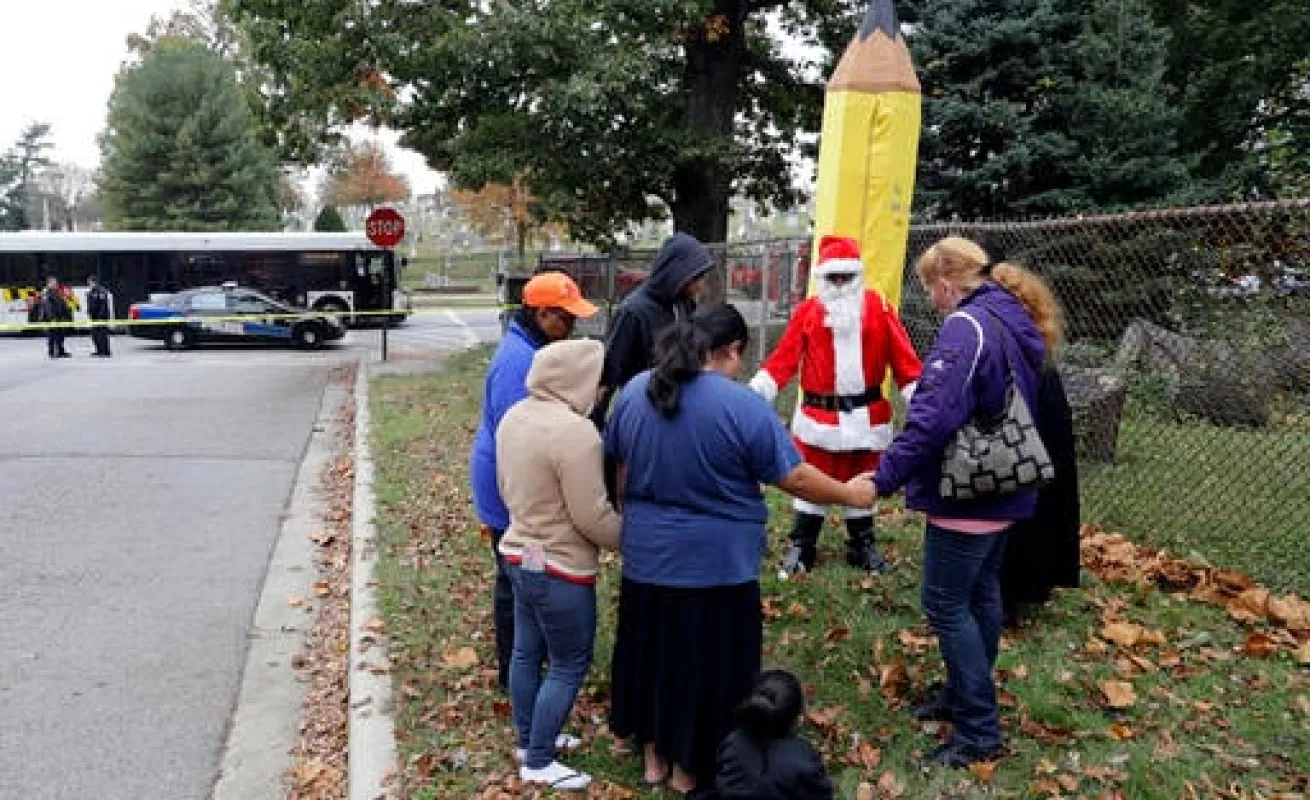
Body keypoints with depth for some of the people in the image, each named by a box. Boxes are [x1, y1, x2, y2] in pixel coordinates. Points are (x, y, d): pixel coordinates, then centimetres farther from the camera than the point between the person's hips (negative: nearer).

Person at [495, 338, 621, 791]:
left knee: (527, 654, 21)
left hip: (519, 554, 9)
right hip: (559, 568, -9)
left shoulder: (516, 415, 1)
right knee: (569, 667, 7)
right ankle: (538, 763, 19)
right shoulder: (575, 431, -27)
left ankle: (529, 740, 38)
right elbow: (593, 517, -23)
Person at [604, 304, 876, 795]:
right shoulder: (744, 406, -18)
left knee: (652, 652, 21)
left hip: (646, 558, 5)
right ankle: (690, 770, 30)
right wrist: (849, 493, 6)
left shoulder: (634, 391, -1)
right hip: (717, 566, -5)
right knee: (709, 666, 14)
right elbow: (794, 478, -11)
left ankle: (654, 756, 37)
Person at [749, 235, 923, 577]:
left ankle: (862, 545, 33)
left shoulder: (879, 307, -1)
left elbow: (904, 360, -2)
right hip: (818, 415, -1)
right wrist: (752, 395, -16)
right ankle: (801, 547, 23)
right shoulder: (808, 311, -3)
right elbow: (783, 360, -7)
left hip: (866, 416, 1)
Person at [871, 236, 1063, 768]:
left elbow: (933, 416, -29)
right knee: (981, 593, 19)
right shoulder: (1017, 323, 11)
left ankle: (979, 731, 6)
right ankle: (966, 696, 33)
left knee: (947, 605, -1)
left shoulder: (966, 326, -20)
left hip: (966, 495, -10)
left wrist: (884, 477, -24)